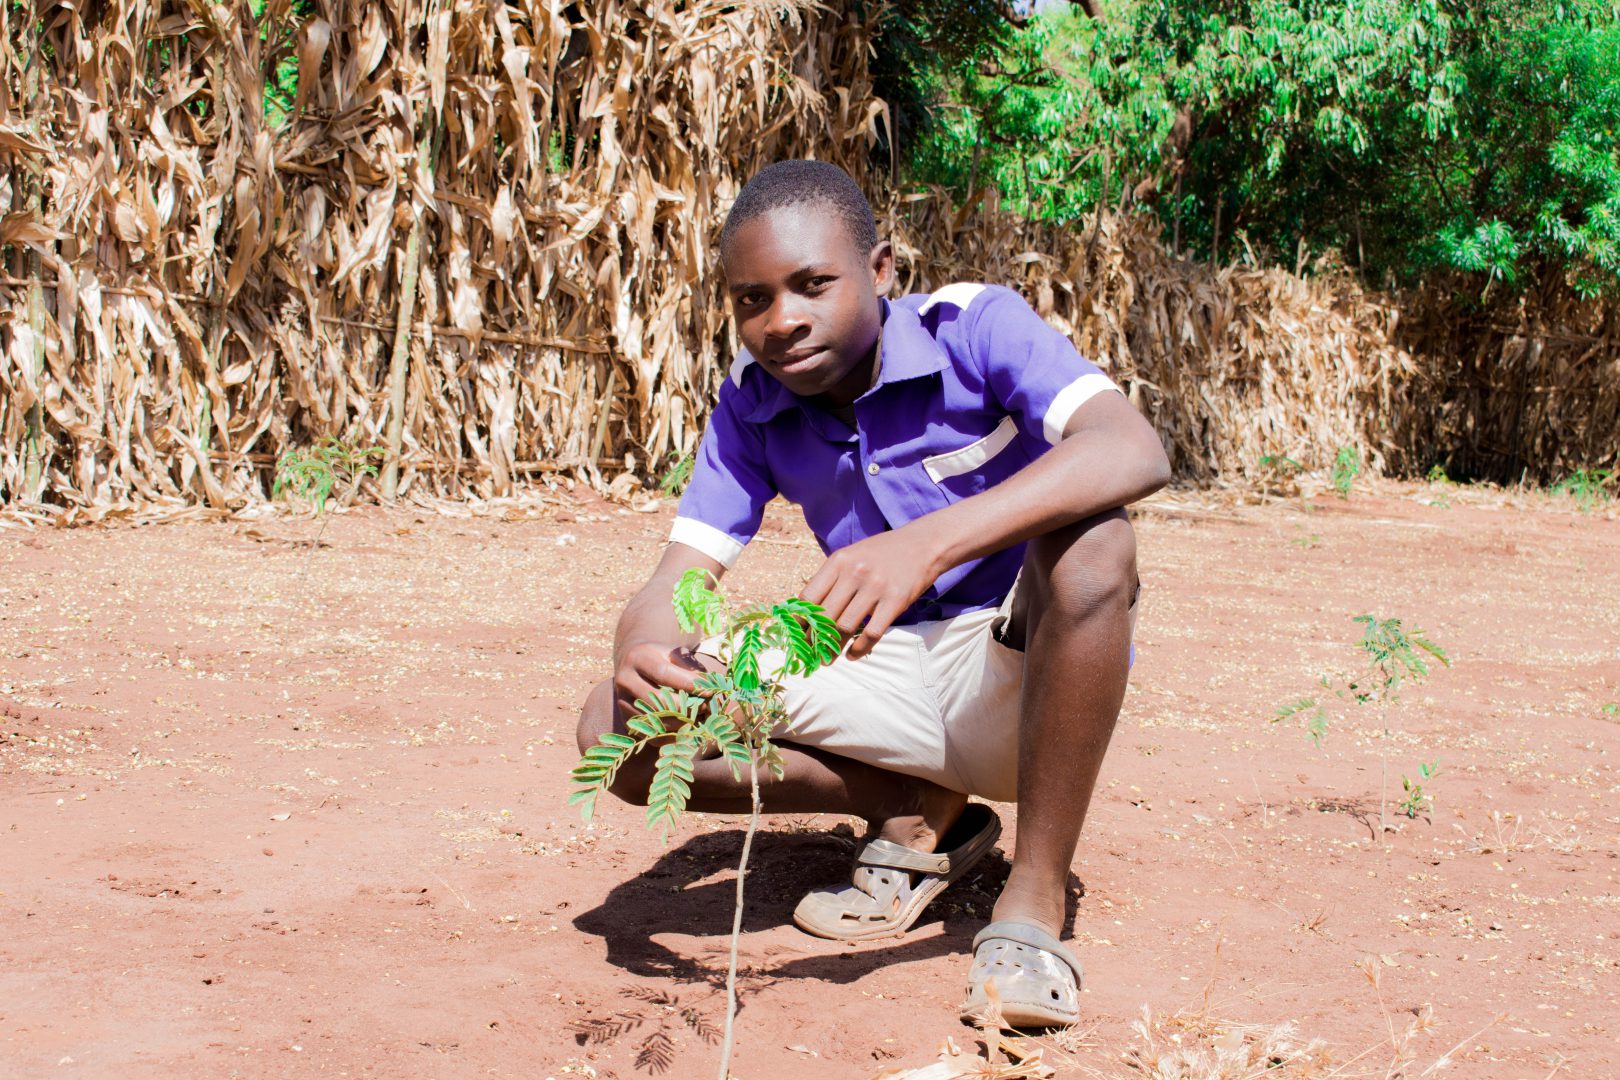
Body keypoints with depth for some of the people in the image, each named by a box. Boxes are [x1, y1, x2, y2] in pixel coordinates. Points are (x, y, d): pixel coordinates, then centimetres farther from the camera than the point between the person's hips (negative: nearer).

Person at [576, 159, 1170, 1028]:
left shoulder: (975, 327, -17)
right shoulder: (751, 409, -3)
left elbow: (1136, 452, -35)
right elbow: (676, 580, -7)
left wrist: (927, 543, -50)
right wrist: (642, 656, -35)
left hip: (1026, 681, -4)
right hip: (891, 683, 4)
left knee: (1089, 533, -38)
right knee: (616, 730, -15)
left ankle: (1033, 903, -26)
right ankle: (920, 812, 1)